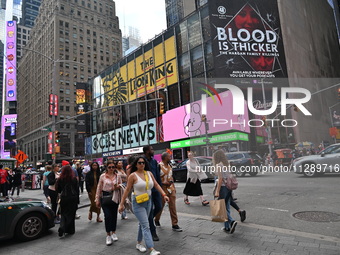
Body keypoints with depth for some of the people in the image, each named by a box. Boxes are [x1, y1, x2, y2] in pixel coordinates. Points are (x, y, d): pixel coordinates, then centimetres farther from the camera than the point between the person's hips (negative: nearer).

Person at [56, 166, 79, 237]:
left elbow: (58, 190, 3)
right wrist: (77, 200, 7)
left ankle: (62, 228, -7)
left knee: (63, 214, 11)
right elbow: (77, 190, -1)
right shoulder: (74, 179, -6)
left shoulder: (60, 179, -4)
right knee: (71, 215, 10)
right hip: (73, 198, 0)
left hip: (64, 198, 1)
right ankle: (70, 230, 16)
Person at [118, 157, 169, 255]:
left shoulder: (149, 173, 1)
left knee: (142, 224, 19)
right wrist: (121, 204, -7)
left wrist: (164, 195, -4)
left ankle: (139, 244, 37)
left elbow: (156, 185, 5)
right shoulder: (133, 175, -12)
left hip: (148, 201, 6)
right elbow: (127, 190, -9)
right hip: (138, 203, -6)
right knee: (146, 226, -9)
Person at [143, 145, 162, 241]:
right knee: (150, 210, 3)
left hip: (155, 188, 6)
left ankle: (148, 220, 37)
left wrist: (160, 186, 8)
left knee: (158, 207, 11)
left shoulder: (154, 161, 7)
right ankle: (153, 233, 15)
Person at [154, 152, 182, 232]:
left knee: (173, 207, 4)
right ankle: (156, 220, 37)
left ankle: (175, 225, 10)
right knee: (160, 206, 11)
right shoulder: (159, 166, -15)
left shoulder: (169, 166, 10)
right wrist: (164, 183, -21)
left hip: (171, 189, 6)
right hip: (163, 189, -6)